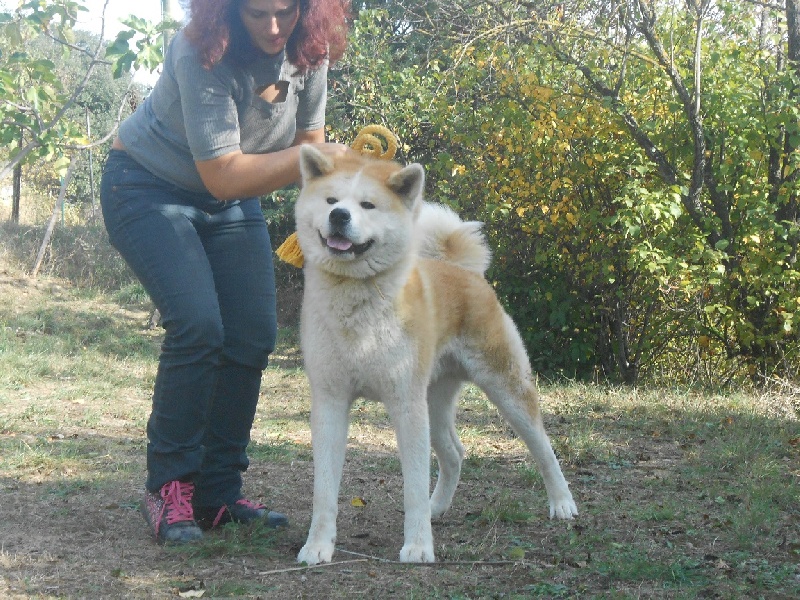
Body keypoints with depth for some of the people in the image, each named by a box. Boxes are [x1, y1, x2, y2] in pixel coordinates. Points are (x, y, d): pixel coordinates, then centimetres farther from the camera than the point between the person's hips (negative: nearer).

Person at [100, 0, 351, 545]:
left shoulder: (308, 50, -13)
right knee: (197, 325, -23)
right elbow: (223, 174, -32)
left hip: (233, 202, 6)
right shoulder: (203, 53, -32)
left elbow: (309, 140, 0)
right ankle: (168, 488, -9)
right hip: (150, 188, -6)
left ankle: (219, 492, 4)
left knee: (253, 335, -6)